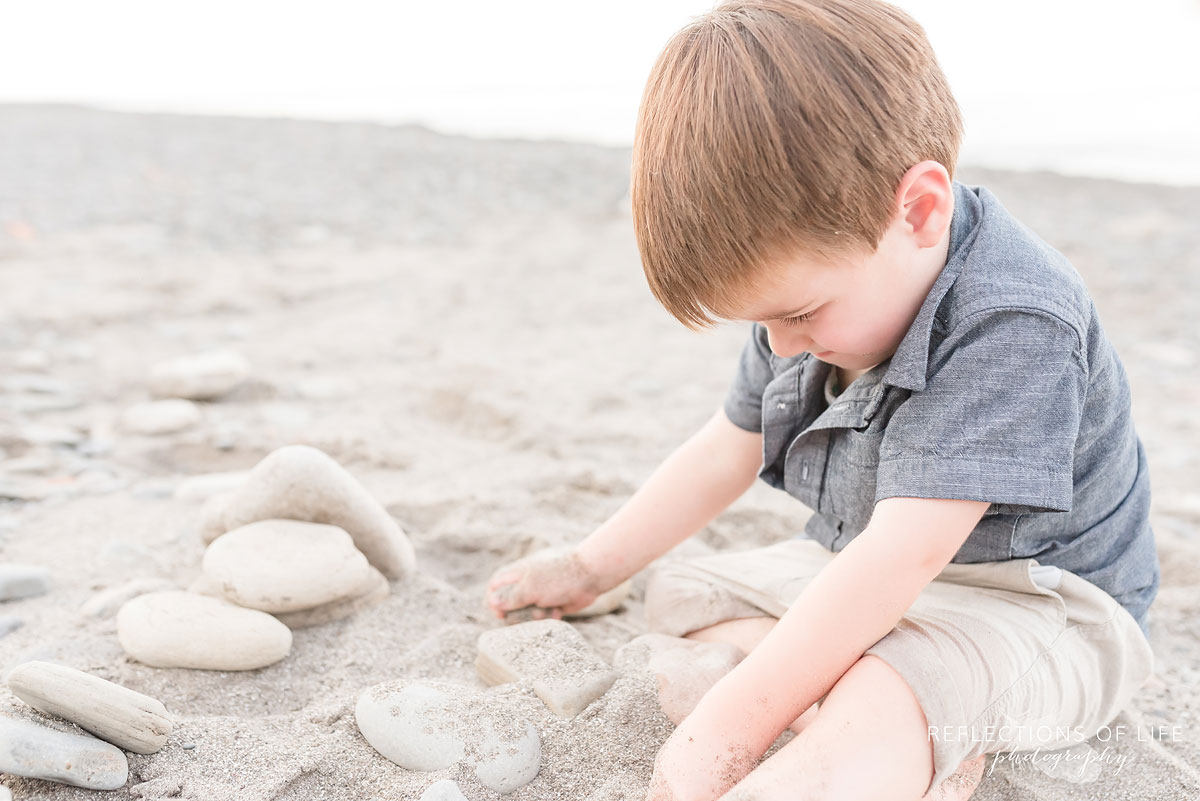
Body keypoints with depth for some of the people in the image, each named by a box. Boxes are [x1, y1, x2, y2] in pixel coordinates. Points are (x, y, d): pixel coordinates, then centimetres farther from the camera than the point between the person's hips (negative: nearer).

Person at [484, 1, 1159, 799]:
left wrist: (734, 722, -33)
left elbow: (900, 555, -35)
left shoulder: (1012, 325, -30)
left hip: (1034, 602, -9)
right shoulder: (821, 282, -3)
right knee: (673, 596, 1)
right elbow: (726, 451, 8)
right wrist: (587, 569, 9)